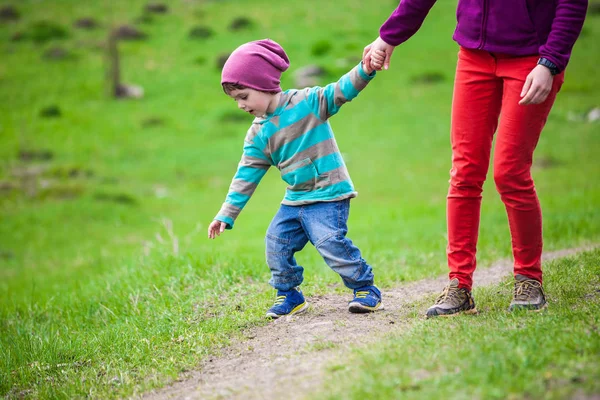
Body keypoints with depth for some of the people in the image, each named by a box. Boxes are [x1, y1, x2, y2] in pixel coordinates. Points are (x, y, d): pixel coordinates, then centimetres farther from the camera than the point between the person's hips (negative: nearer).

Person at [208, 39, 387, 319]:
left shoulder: (308, 102, -9)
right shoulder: (258, 134, 5)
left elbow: (341, 91, -18)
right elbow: (246, 176, 8)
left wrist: (365, 70, -38)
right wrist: (226, 215, 5)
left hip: (328, 194, -7)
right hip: (294, 200, 7)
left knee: (329, 241, -20)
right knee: (276, 243, 4)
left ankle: (366, 289, -7)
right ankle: (288, 295, 20)